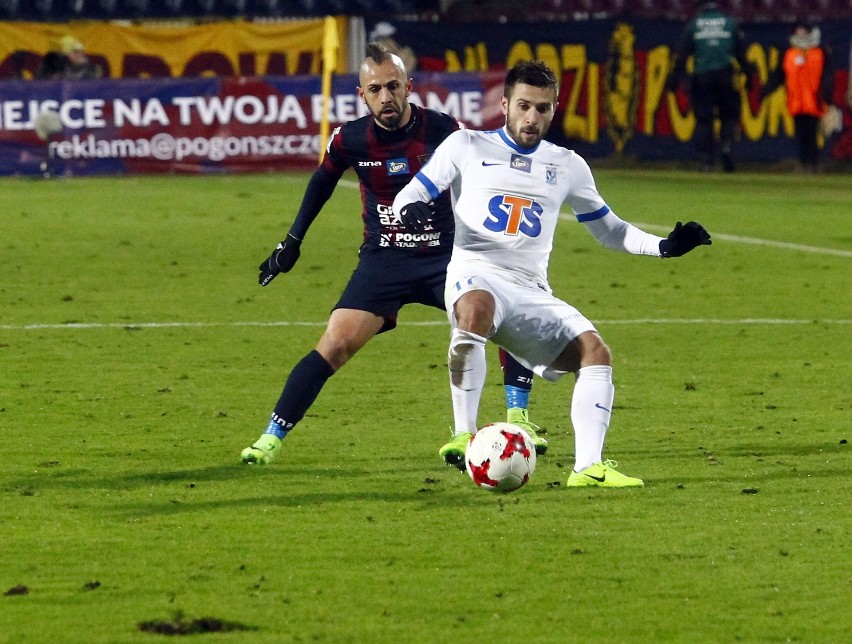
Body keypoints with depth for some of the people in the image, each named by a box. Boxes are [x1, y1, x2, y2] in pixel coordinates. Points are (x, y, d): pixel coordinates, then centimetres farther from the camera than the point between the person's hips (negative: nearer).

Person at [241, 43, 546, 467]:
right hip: (383, 259, -1)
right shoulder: (350, 139, -9)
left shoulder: (442, 130, -13)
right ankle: (272, 437, -9)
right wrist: (293, 241, 16)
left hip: (443, 253, 1)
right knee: (336, 344, -16)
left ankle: (517, 418, 4)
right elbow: (321, 183, 12)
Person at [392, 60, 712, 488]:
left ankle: (588, 466, -19)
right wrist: (409, 210, -19)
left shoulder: (567, 166, 18)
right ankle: (464, 434, -34)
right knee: (477, 309, -40)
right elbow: (408, 195, 7)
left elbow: (609, 230, 25)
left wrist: (663, 246, 8)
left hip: (532, 292, 5)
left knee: (594, 351, -16)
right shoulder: (466, 146, 9)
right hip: (475, 274, -5)